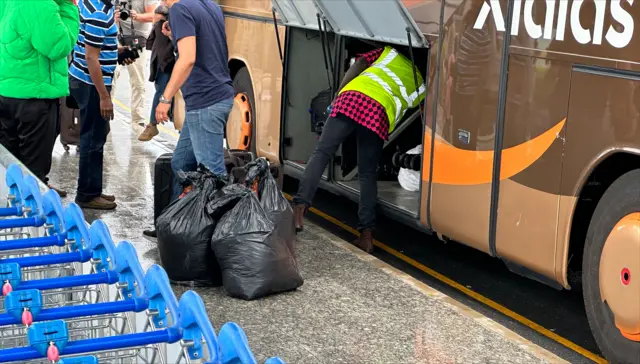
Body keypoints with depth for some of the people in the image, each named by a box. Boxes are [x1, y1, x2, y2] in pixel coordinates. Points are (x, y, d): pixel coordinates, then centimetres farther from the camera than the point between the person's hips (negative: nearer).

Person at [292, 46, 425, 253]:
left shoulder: (390, 52, 32)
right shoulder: (421, 83, 31)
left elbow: (360, 64, 20)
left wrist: (338, 94, 19)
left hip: (351, 97, 0)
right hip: (379, 111, 0)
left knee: (321, 153, 0)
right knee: (368, 174, 9)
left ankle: (300, 207, -17)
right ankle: (366, 233, -1)